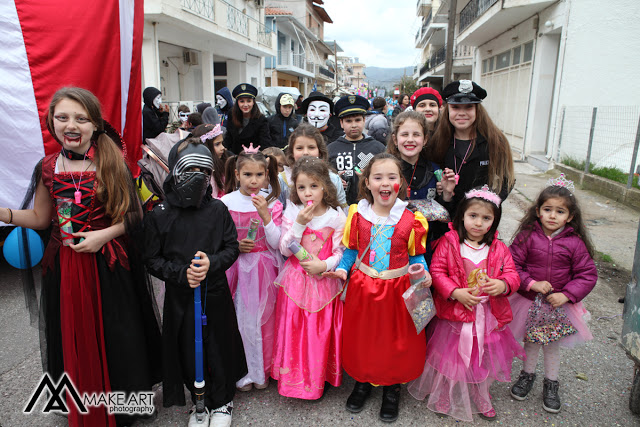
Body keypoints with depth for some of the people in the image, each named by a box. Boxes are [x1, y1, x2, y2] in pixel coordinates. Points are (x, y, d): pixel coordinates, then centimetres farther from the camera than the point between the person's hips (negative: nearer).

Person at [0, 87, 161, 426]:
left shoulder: (112, 164, -8)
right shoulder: (48, 167, 2)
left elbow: (134, 214, -5)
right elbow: (40, 218, 9)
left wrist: (104, 234, -17)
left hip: (109, 266, -3)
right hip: (65, 267, 3)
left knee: (115, 337, 8)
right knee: (74, 340, 14)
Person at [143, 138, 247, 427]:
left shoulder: (218, 209, -4)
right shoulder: (159, 215, -7)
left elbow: (232, 247, 2)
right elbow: (152, 259, -3)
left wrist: (212, 262, -17)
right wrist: (181, 274, -17)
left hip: (216, 294, 1)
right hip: (180, 297, 0)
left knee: (219, 349, 12)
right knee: (188, 352, 12)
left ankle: (223, 402, 37)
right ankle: (201, 403, 38)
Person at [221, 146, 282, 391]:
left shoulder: (271, 204, -3)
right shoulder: (225, 202, -2)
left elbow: (276, 243, -7)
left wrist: (265, 215, -19)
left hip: (263, 268, 0)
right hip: (236, 267, 1)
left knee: (261, 319, 7)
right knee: (242, 320, 5)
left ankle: (260, 371, 29)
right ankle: (255, 372, 25)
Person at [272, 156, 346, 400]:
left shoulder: (336, 217, -6)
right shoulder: (292, 212, -2)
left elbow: (340, 252, -3)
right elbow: (284, 250, -6)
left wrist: (324, 265, -20)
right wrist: (299, 224, -17)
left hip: (323, 281, -1)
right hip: (296, 280, 1)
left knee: (321, 330, 6)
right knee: (294, 329, 7)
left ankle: (319, 378, 28)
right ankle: (294, 377, 29)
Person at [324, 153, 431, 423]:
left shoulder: (410, 220, -8)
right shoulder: (358, 215, -5)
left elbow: (416, 256, 1)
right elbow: (351, 250, 5)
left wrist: (423, 274, -17)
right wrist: (342, 269, -11)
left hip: (397, 289, -1)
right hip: (362, 288, 1)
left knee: (396, 339, 11)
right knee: (361, 336, 15)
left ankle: (392, 388, 36)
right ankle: (363, 381, 41)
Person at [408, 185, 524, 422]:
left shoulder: (499, 249, 1)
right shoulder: (448, 242, -8)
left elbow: (512, 275, 3)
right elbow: (436, 270, -10)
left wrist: (503, 285, -20)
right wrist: (455, 292, -21)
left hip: (488, 316, 3)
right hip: (454, 314, -3)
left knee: (483, 360, 18)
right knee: (451, 358, 12)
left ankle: (481, 400, 44)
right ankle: (445, 398, 36)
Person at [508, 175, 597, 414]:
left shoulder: (575, 243, -10)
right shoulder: (527, 236, -12)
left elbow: (588, 275, -6)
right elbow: (513, 265, -11)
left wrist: (566, 295, -16)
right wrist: (532, 283, -22)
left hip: (559, 305, 0)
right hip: (529, 302, 0)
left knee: (552, 346, 17)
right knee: (530, 342, 18)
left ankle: (551, 384, 39)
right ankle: (527, 375, 43)